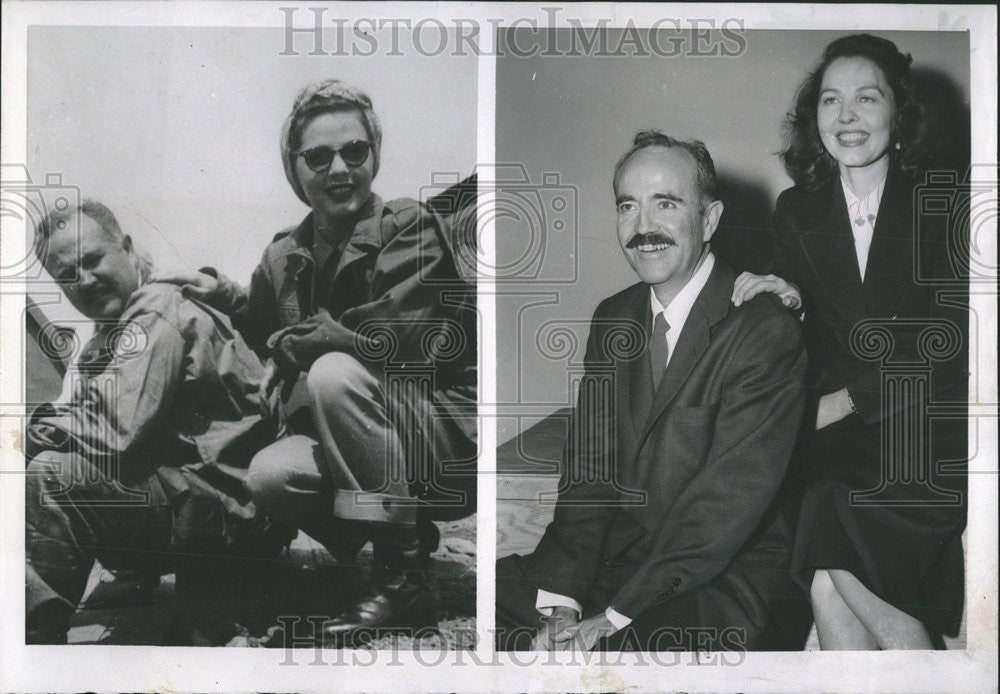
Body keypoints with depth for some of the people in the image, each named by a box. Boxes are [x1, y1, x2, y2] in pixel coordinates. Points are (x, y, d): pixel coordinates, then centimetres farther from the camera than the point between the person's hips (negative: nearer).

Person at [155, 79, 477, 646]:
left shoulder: (411, 227, -10)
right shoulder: (286, 256, 9)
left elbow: (393, 334, -23)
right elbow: (268, 335, 19)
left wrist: (291, 346, -11)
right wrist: (224, 296, 2)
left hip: (456, 437, -5)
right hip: (358, 450, 6)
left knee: (334, 372, -29)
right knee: (268, 476, -21)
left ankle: (402, 576, -21)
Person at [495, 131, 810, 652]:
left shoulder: (765, 332, -14)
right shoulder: (612, 319, 9)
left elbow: (728, 500, -19)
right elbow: (589, 468, 4)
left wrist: (613, 618, -21)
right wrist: (563, 601, -10)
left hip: (728, 580, -6)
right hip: (615, 557, 6)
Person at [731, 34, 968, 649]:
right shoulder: (798, 210, 11)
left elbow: (947, 343, -7)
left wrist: (845, 401, -13)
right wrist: (787, 295, -9)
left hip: (931, 420, -3)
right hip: (834, 425, 3)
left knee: (835, 537, -27)